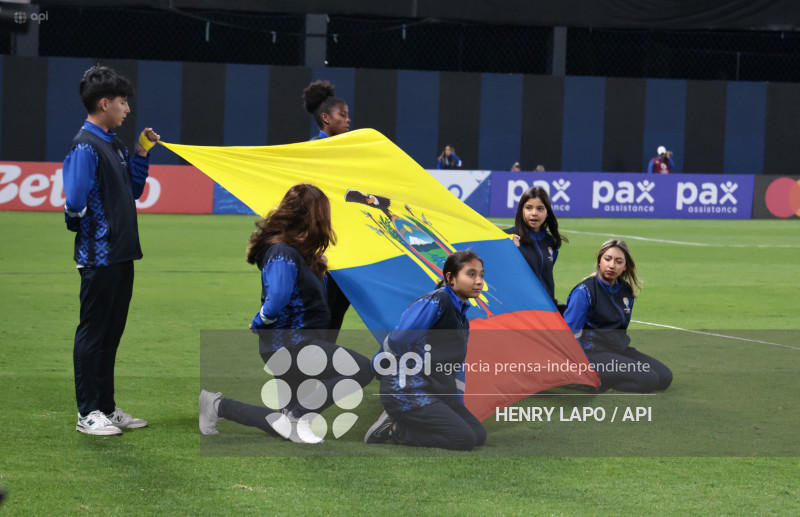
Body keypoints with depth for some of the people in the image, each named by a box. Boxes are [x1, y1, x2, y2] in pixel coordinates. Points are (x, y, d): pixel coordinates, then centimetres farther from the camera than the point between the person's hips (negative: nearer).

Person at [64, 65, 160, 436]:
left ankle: (107, 408, 22)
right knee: (93, 333, -2)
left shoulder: (114, 144, 14)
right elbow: (75, 202, -24)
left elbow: (132, 191, 20)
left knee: (112, 334, 14)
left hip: (122, 255, 9)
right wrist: (78, 221, -4)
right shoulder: (86, 147, -16)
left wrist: (142, 152, 12)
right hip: (99, 257, -9)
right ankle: (87, 413, 5)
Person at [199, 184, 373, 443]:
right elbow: (277, 299, -31)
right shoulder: (283, 254, -18)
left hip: (298, 345, 10)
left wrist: (318, 268, 15)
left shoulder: (297, 252, 12)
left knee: (285, 426, 18)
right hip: (290, 346, -10)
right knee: (362, 369, -24)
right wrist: (258, 324, -14)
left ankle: (218, 405, 22)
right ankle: (296, 417, -16)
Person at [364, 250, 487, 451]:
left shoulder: (461, 316, 15)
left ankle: (398, 426, 5)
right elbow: (397, 341, -17)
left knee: (479, 435, 1)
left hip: (436, 393, 10)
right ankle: (395, 428, -5)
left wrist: (459, 407, 22)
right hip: (406, 393, -10)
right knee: (465, 440, -17)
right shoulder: (435, 302, -15)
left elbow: (456, 364, 23)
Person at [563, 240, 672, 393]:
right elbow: (570, 333, -15)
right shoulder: (584, 291, -13)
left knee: (665, 377, -4)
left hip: (618, 350, 8)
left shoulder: (626, 290, 8)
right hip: (592, 353, -8)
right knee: (648, 379, -22)